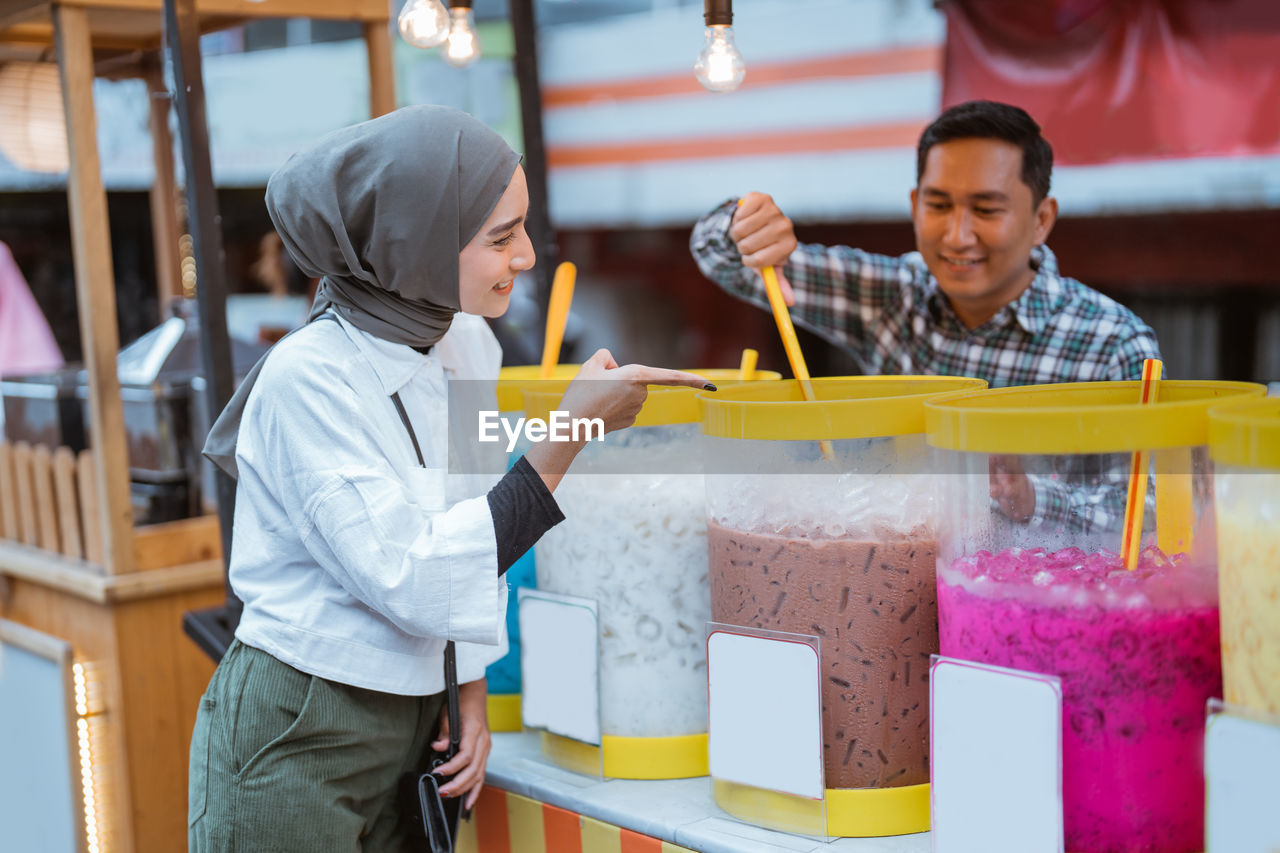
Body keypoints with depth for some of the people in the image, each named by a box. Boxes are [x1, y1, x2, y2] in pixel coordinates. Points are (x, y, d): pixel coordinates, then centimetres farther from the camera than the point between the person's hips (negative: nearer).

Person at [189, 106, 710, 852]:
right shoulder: (309, 378, -21)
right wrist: (570, 434, -25)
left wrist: (471, 688, 2)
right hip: (294, 742, -6)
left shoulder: (469, 345, 0)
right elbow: (413, 583, -25)